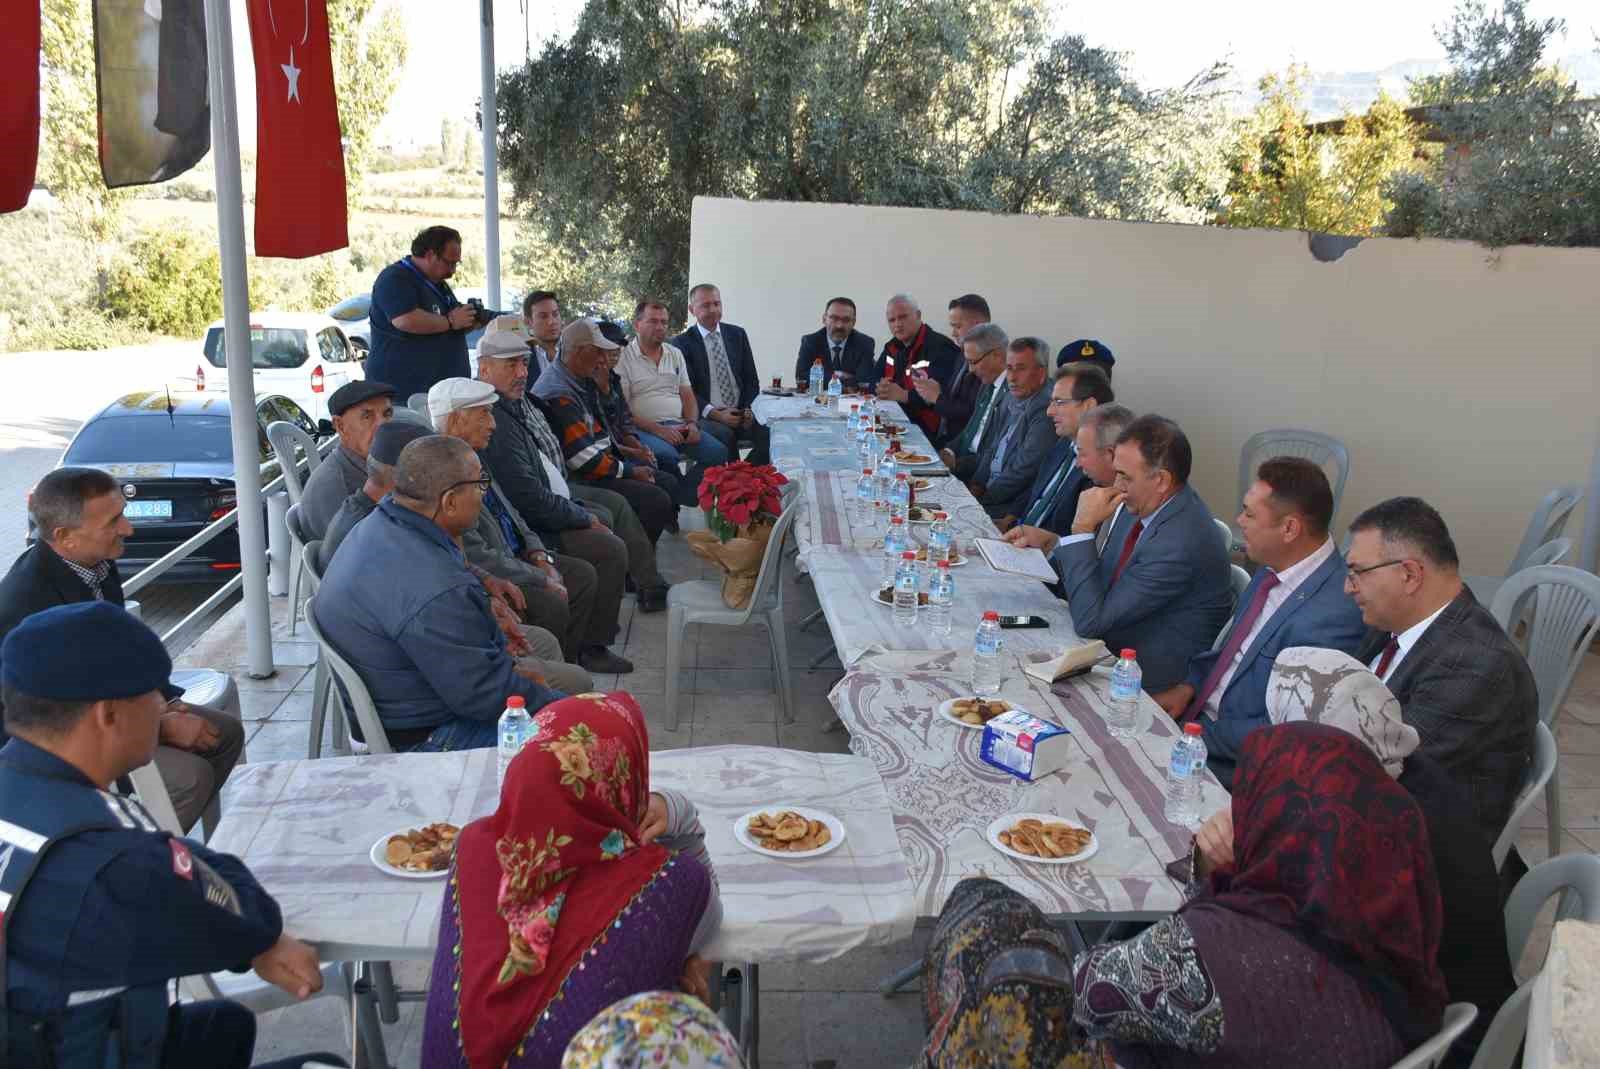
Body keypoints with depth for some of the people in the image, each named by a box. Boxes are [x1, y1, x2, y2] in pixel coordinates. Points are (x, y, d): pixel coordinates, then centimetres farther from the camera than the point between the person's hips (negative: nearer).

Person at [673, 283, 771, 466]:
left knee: (770, 432, -24)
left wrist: (748, 409, -5)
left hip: (742, 413, 4)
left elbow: (751, 379, 14)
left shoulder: (737, 334, 13)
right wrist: (716, 414, -17)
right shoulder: (682, 343, 1)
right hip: (706, 416, -4)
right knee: (724, 435, -35)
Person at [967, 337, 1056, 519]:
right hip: (989, 487, 8)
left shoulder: (1045, 410, -18)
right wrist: (976, 485, 4)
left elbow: (1023, 472, -20)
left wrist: (981, 497, -12)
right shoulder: (1012, 399, 12)